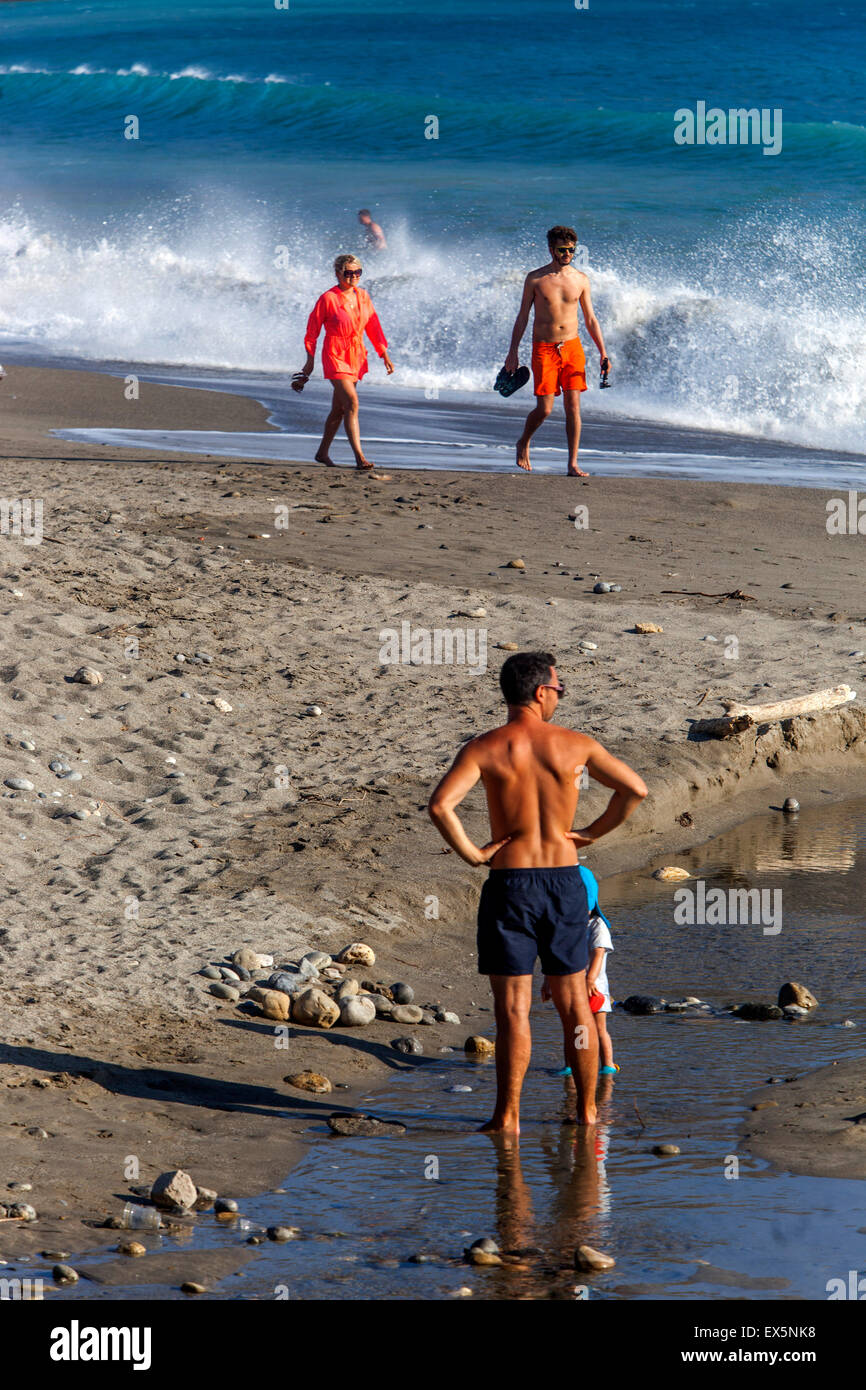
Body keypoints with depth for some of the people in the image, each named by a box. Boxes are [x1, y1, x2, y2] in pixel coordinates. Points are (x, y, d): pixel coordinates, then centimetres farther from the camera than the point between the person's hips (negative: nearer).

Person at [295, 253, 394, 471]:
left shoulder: (363, 296, 7)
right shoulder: (328, 298, -10)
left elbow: (373, 327, 14)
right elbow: (313, 330, -4)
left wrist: (384, 355, 11)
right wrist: (310, 360, -2)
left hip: (356, 356, 6)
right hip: (335, 355, -6)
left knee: (339, 408, 14)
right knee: (352, 403, -17)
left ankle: (322, 452, 28)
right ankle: (359, 457, -21)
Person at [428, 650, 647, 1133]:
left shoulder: (485, 748, -7)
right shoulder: (576, 745, -1)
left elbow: (440, 804, -21)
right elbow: (636, 789, 4)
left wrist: (473, 854, -9)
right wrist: (591, 834, 12)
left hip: (510, 883, -2)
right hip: (565, 880, 2)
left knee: (513, 1007, 1)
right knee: (575, 1003, 12)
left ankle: (508, 1117, 1)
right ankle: (587, 1110, 18)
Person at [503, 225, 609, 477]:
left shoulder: (580, 279, 6)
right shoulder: (535, 279, 0)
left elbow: (590, 319, 11)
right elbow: (522, 317, 4)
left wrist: (602, 353, 3)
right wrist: (513, 352, -1)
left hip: (572, 347, 2)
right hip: (544, 349, -2)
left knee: (573, 405, -6)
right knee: (544, 409, -6)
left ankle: (573, 464, -4)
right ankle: (523, 443, 24)